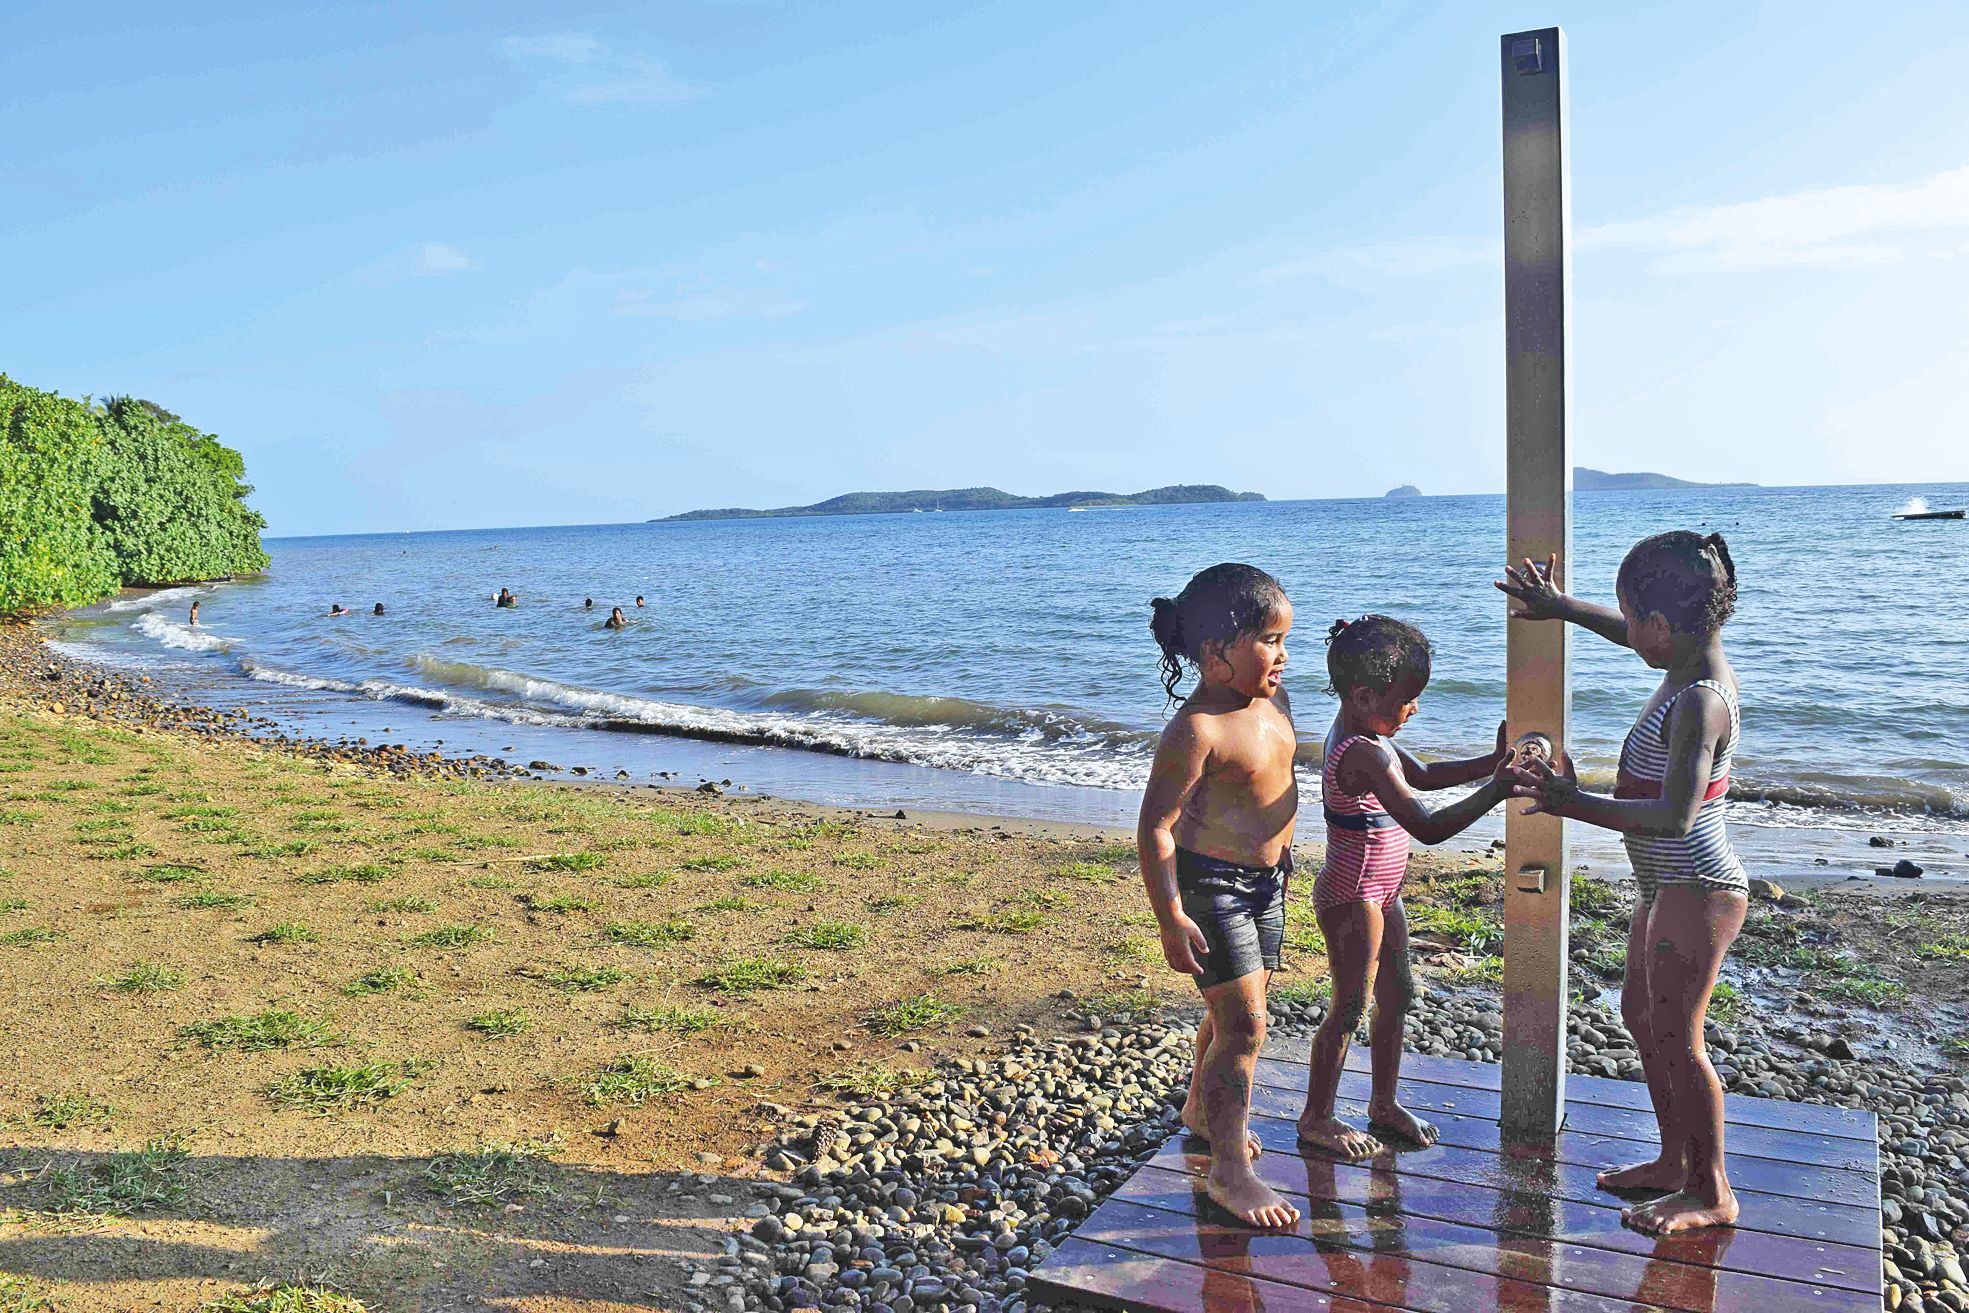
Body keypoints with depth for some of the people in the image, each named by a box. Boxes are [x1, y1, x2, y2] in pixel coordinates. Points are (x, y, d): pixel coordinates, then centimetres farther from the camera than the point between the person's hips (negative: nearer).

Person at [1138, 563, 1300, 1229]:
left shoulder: (1274, 700, 2)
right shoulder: (1197, 731, -26)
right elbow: (1154, 827, -25)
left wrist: (1282, 858, 27)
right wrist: (1171, 919, -26)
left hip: (1266, 880, 9)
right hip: (1211, 884, -9)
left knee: (1235, 1012, 22)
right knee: (1243, 1026, -6)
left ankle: (1202, 1109, 45)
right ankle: (1228, 1168, 7)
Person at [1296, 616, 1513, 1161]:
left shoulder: (1360, 733, 4)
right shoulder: (1364, 753, -28)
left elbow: (1422, 775, 16)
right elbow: (1428, 826, -33)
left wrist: (1493, 761, 5)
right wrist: (1495, 789, -29)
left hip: (1379, 891, 10)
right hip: (1352, 897, -10)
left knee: (1396, 994, 19)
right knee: (1350, 1007, 3)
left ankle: (1384, 1103, 35)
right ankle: (1317, 1119, 19)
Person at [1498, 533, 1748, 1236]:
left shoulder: (1698, 702, -26)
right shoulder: (1697, 661, 2)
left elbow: (1675, 816, -32)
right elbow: (1630, 635, 24)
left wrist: (1576, 803, -30)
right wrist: (1563, 607, 25)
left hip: (1695, 892, -10)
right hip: (1667, 886, 10)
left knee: (1677, 1038, 0)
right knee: (1641, 1015, 19)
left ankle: (1712, 1194, 16)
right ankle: (1674, 1160, 33)